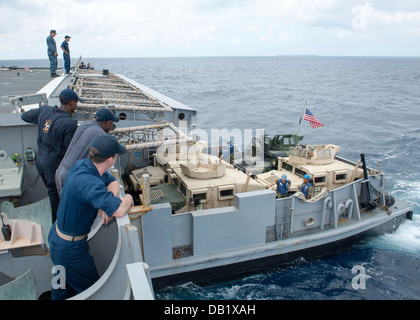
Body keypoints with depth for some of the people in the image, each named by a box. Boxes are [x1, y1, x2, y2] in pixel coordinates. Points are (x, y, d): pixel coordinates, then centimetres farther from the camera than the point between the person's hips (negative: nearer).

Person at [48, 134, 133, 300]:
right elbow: (119, 210, -45)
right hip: (70, 249, -9)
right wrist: (128, 198, -22)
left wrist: (107, 205, -16)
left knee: (64, 283, 31)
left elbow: (113, 183, 2)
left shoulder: (82, 164, -9)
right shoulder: (89, 183, -37)